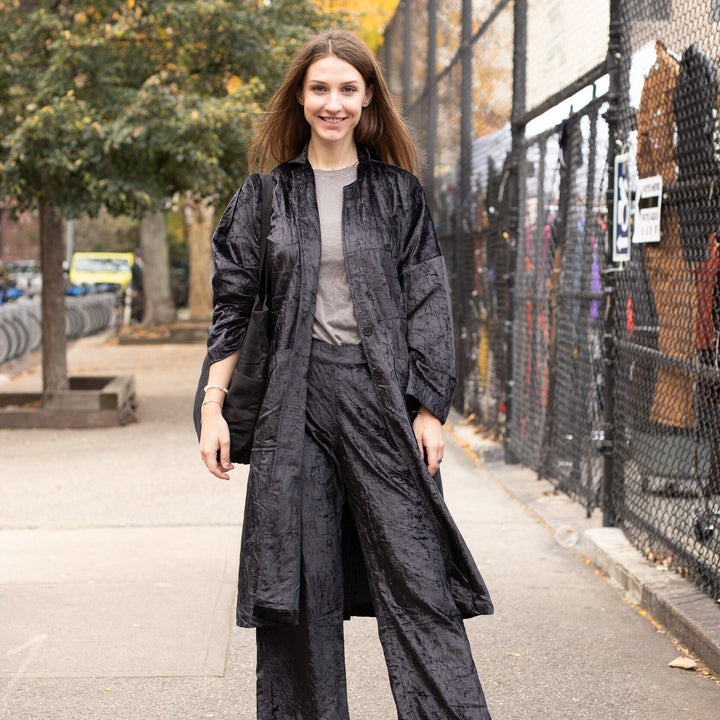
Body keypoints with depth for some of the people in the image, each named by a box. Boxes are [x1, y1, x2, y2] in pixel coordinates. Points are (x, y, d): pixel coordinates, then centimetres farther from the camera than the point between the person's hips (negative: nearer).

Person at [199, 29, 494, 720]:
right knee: (299, 587, 4)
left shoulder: (398, 193, 8)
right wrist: (213, 407, 3)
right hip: (295, 403, 1)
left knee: (415, 580, -4)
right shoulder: (265, 194, 10)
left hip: (383, 396, -1)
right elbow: (233, 307, 10)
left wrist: (429, 409, -3)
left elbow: (428, 305, 5)